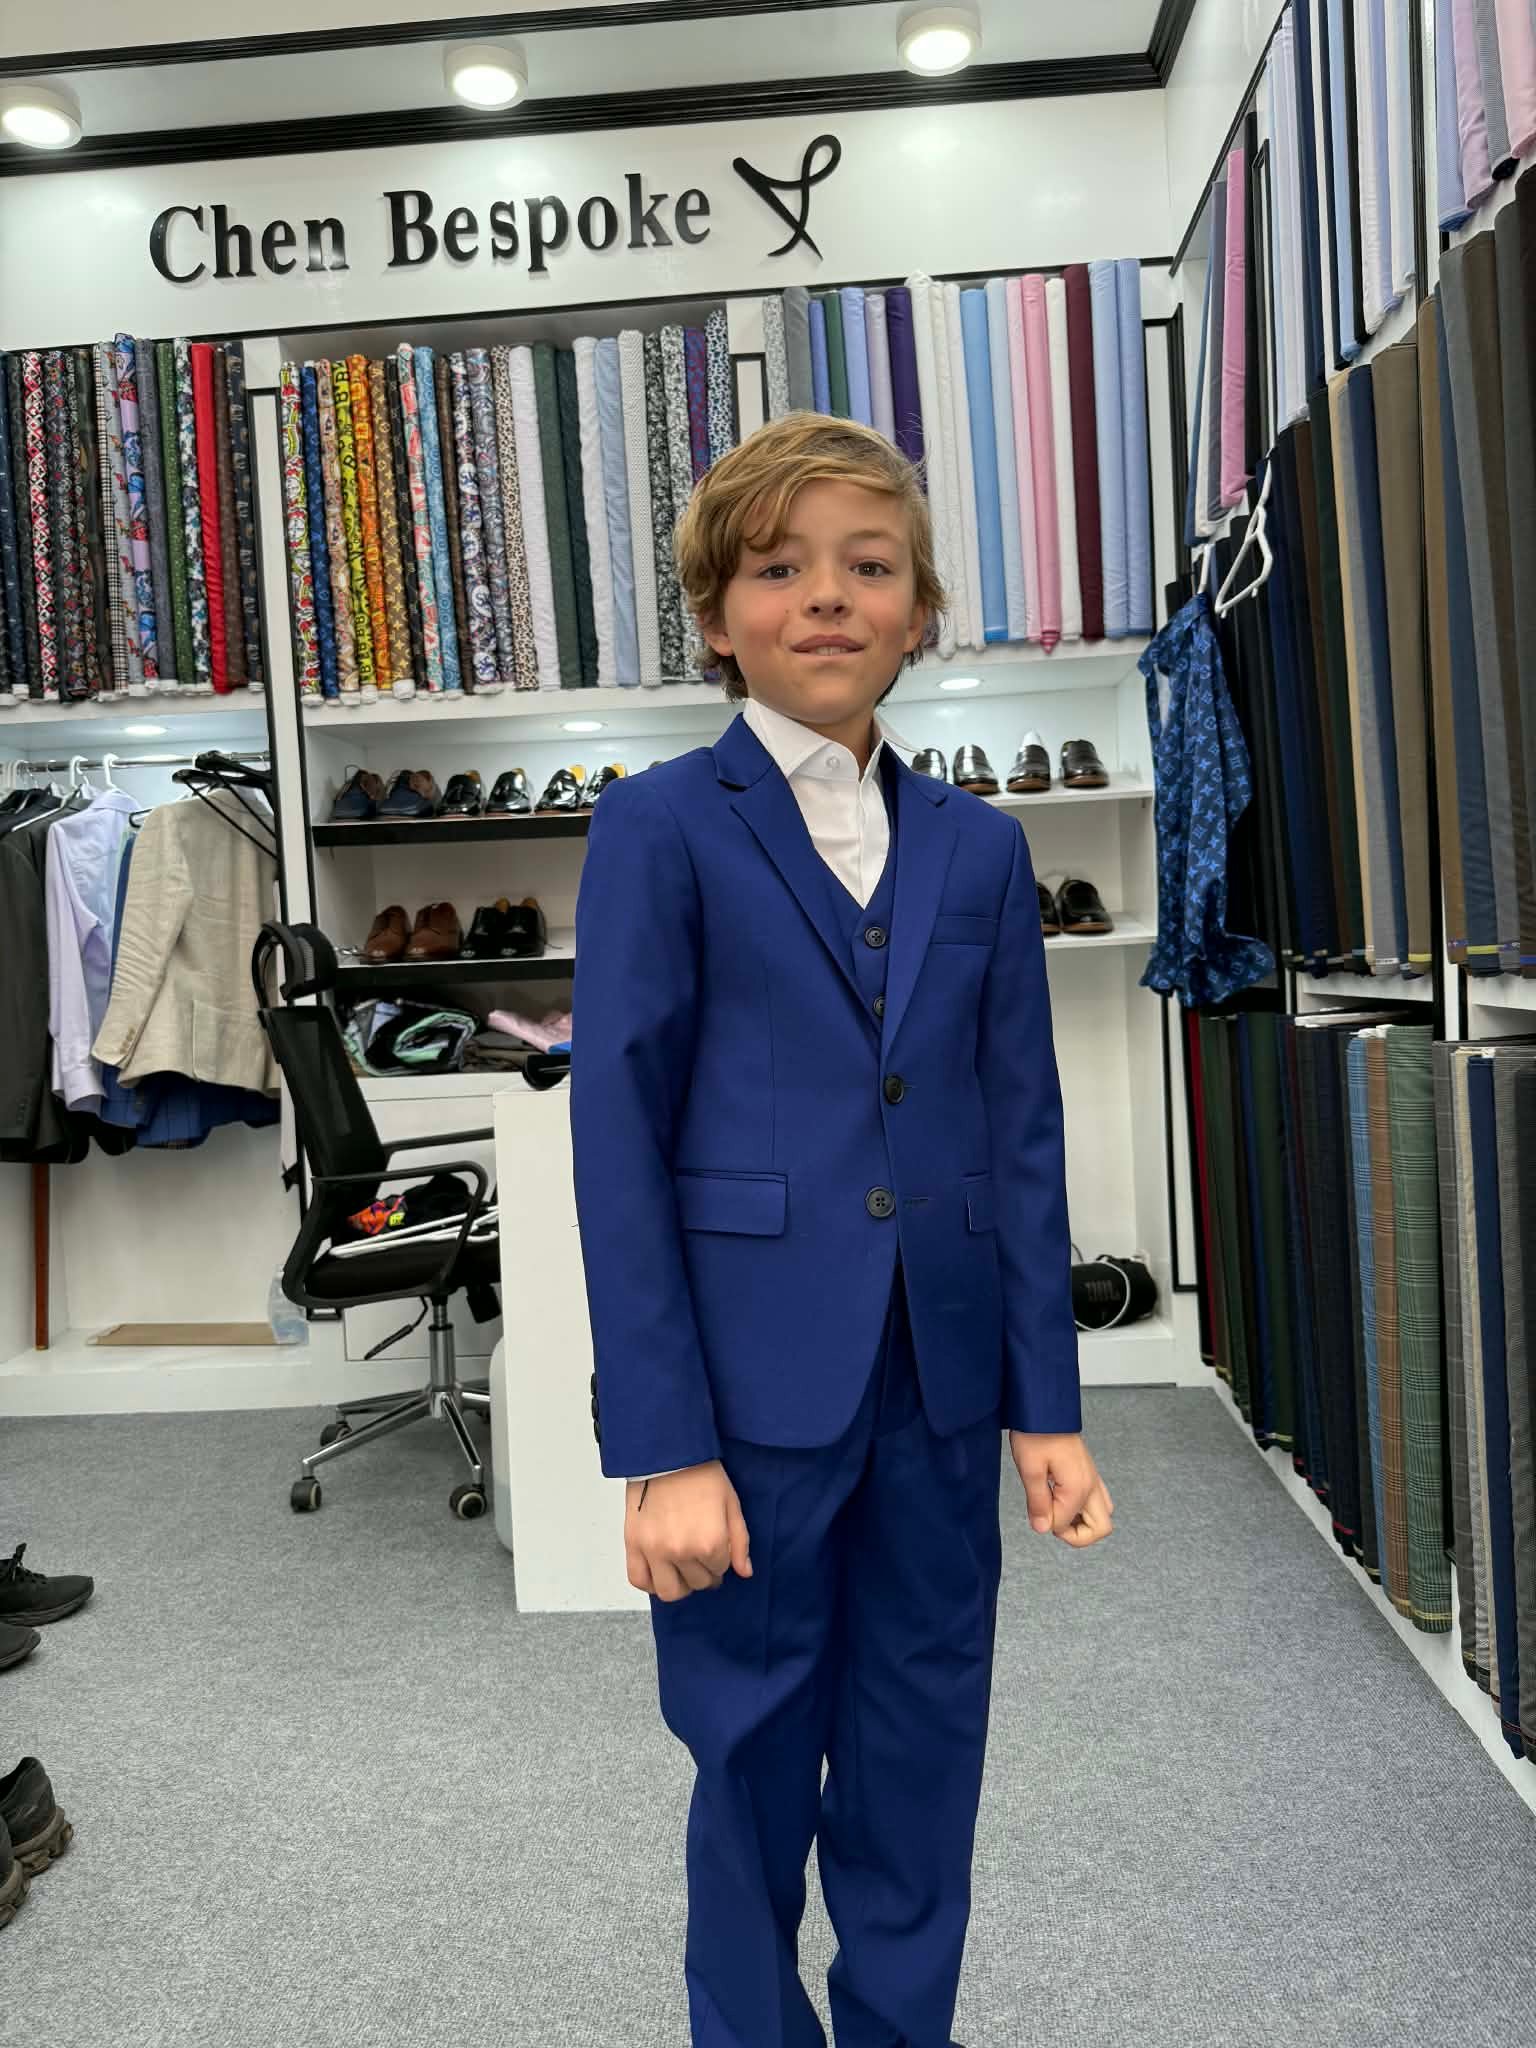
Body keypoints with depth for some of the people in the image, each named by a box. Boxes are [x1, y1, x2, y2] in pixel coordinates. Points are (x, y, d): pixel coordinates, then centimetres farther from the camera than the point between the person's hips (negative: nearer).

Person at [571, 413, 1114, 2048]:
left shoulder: (979, 848, 7)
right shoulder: (659, 827, -5)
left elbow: (1021, 1133, 7)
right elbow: (619, 1143, -8)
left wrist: (1046, 1399, 5)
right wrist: (662, 1447, -11)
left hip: (940, 1382, 4)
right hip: (753, 1381, -3)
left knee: (923, 1760, 17)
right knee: (757, 1761, 13)